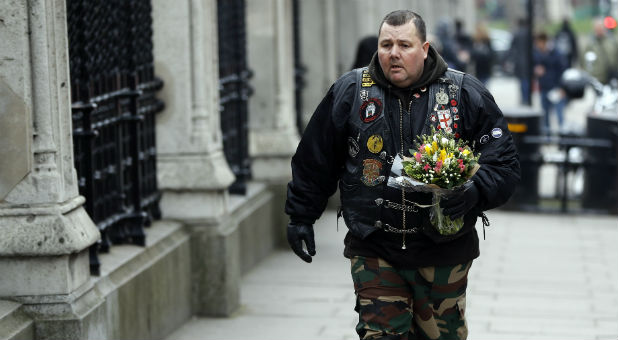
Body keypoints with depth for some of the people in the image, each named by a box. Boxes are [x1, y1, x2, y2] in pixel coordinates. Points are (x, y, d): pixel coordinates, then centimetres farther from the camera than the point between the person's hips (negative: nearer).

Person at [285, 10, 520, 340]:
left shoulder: (466, 94, -2)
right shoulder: (349, 92, 1)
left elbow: (504, 161, -3)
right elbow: (314, 161, 10)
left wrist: (475, 192, -21)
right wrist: (301, 217, 12)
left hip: (444, 254, 0)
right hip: (374, 254, 0)